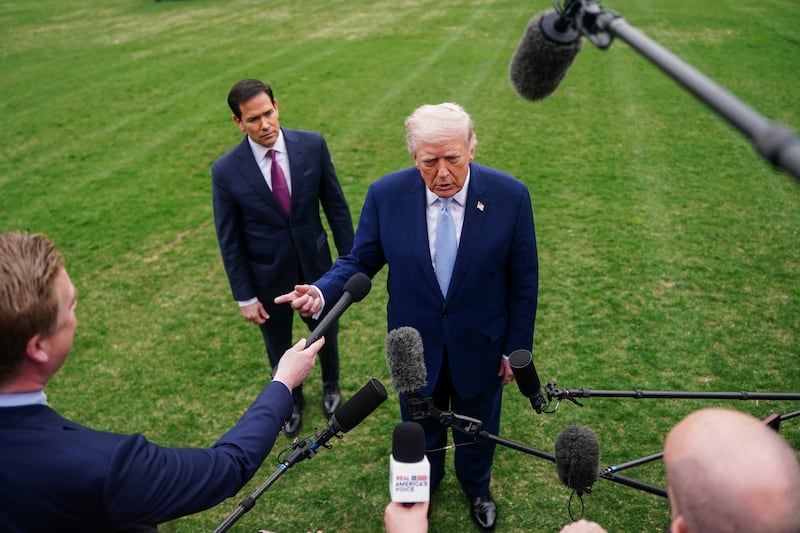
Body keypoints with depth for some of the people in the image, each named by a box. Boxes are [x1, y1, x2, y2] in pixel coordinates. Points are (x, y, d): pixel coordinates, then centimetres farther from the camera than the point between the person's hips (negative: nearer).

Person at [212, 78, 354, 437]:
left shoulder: (312, 145, -14)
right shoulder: (226, 171, -17)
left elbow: (336, 206, -5)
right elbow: (229, 239, -9)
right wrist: (244, 296, -7)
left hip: (316, 266, 1)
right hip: (268, 278, -1)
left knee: (326, 335, 24)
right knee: (279, 349, 21)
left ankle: (331, 386, 56)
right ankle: (292, 401, 52)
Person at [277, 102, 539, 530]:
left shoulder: (510, 195, -19)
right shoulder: (386, 194, -18)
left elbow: (523, 281, -10)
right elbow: (360, 260, -7)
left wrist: (516, 348, -4)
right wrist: (322, 291, -27)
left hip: (480, 346, 0)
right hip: (416, 347, 1)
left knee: (477, 426, 25)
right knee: (421, 428, 26)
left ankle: (476, 488, 58)